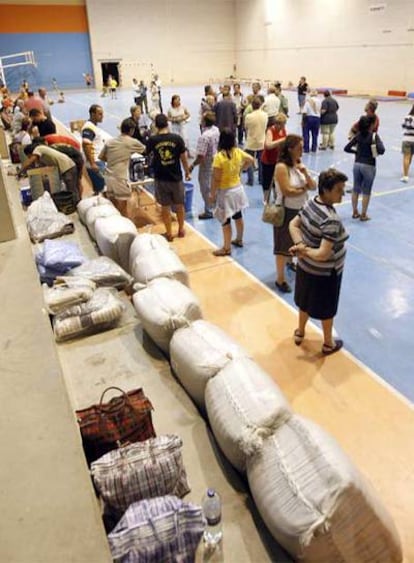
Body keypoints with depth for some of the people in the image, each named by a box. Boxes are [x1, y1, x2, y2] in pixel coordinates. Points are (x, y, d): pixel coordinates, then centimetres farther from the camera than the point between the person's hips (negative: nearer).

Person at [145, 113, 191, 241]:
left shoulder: (152, 140, -9)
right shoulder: (177, 138, -10)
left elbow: (149, 154, 12)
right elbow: (183, 158, -3)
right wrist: (187, 172, 12)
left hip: (160, 178, 0)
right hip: (176, 177, 0)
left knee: (165, 206, 11)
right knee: (179, 205, 17)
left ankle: (169, 233, 18)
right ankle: (181, 230, 31)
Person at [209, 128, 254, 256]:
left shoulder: (219, 157, -24)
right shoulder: (238, 152, -5)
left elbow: (216, 179, -22)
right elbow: (251, 160, 13)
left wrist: (212, 194, -11)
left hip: (225, 192, -7)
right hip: (237, 188, 7)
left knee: (225, 221, 3)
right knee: (238, 216, 21)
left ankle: (226, 248, 12)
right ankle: (239, 240, 39)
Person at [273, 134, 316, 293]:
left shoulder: (300, 165, 4)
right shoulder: (281, 167, -20)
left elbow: (313, 186, 3)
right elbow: (287, 191, -27)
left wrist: (306, 174, -16)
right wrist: (304, 189, -10)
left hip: (300, 210, 8)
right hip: (286, 211, -8)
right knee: (283, 245, 0)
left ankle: (290, 262, 49)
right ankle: (280, 279, 10)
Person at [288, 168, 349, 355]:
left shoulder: (310, 203, -8)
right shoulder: (331, 220, -33)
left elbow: (293, 225, 2)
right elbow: (323, 254, -36)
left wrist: (300, 246, -12)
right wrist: (304, 250, -19)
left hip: (305, 266, 8)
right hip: (324, 273, -7)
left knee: (305, 301, 27)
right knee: (326, 309, 15)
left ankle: (299, 333, 48)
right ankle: (328, 344, 38)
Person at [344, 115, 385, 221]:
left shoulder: (358, 135, 1)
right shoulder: (374, 136, -13)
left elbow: (347, 148, 2)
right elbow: (381, 151, -21)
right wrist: (379, 141, -2)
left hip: (357, 164, 5)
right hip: (368, 166, -5)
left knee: (356, 189, 14)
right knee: (366, 191, 5)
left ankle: (355, 212, 23)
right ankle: (363, 215, 12)